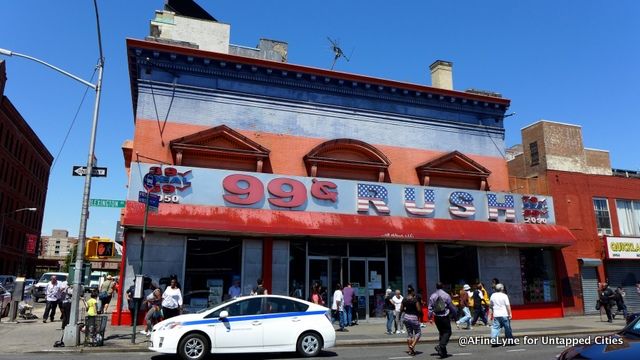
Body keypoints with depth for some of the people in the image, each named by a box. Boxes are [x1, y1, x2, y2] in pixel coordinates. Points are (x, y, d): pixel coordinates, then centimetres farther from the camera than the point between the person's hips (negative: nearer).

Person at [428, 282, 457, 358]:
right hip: (445, 316, -4)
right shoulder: (446, 295, -8)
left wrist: (430, 317, 6)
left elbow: (430, 308, 1)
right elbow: (451, 306, -3)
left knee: (441, 332, 15)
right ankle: (440, 346, -19)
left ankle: (443, 352, 17)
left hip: (436, 317, 4)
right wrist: (454, 314, 10)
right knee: (447, 332, 3)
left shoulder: (432, 296, 2)